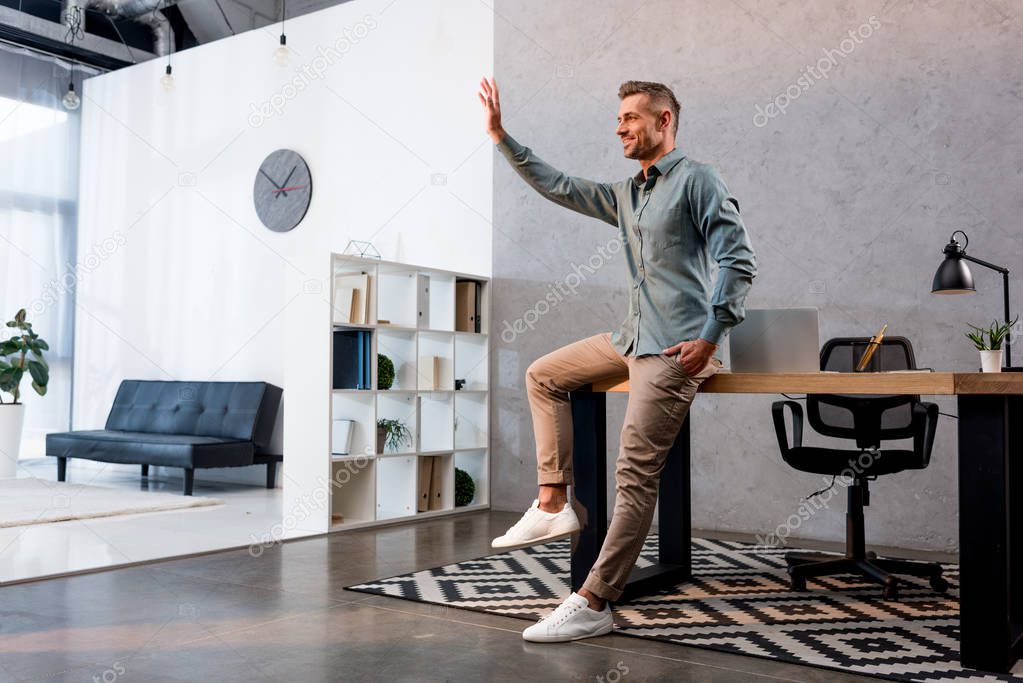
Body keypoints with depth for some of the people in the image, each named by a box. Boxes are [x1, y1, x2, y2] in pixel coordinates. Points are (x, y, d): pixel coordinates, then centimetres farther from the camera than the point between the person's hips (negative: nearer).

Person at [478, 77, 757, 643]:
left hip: (674, 347, -9)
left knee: (635, 474, -13)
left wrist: (710, 337, -18)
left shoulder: (696, 180, -6)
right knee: (543, 375, 16)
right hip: (631, 338, 10)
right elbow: (558, 187, 24)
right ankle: (552, 505, 12)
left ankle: (593, 605, -9)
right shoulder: (626, 195, 19)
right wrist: (500, 137, 21)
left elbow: (738, 259, -13)